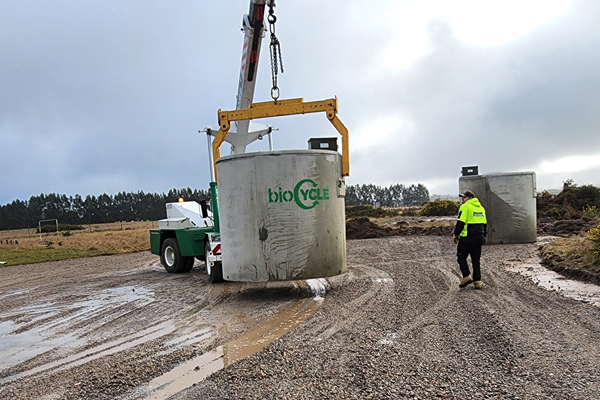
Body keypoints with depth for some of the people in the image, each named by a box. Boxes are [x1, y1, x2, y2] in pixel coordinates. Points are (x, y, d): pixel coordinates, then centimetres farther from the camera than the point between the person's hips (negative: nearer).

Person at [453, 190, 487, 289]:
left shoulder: (465, 207, -10)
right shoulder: (481, 207, 15)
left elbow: (461, 222, -17)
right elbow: (485, 224, 20)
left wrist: (456, 234, -9)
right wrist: (484, 236, 28)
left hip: (467, 237, -7)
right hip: (479, 237, 7)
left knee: (461, 257, 6)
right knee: (476, 259, 11)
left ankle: (467, 276, -4)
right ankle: (477, 281, 10)